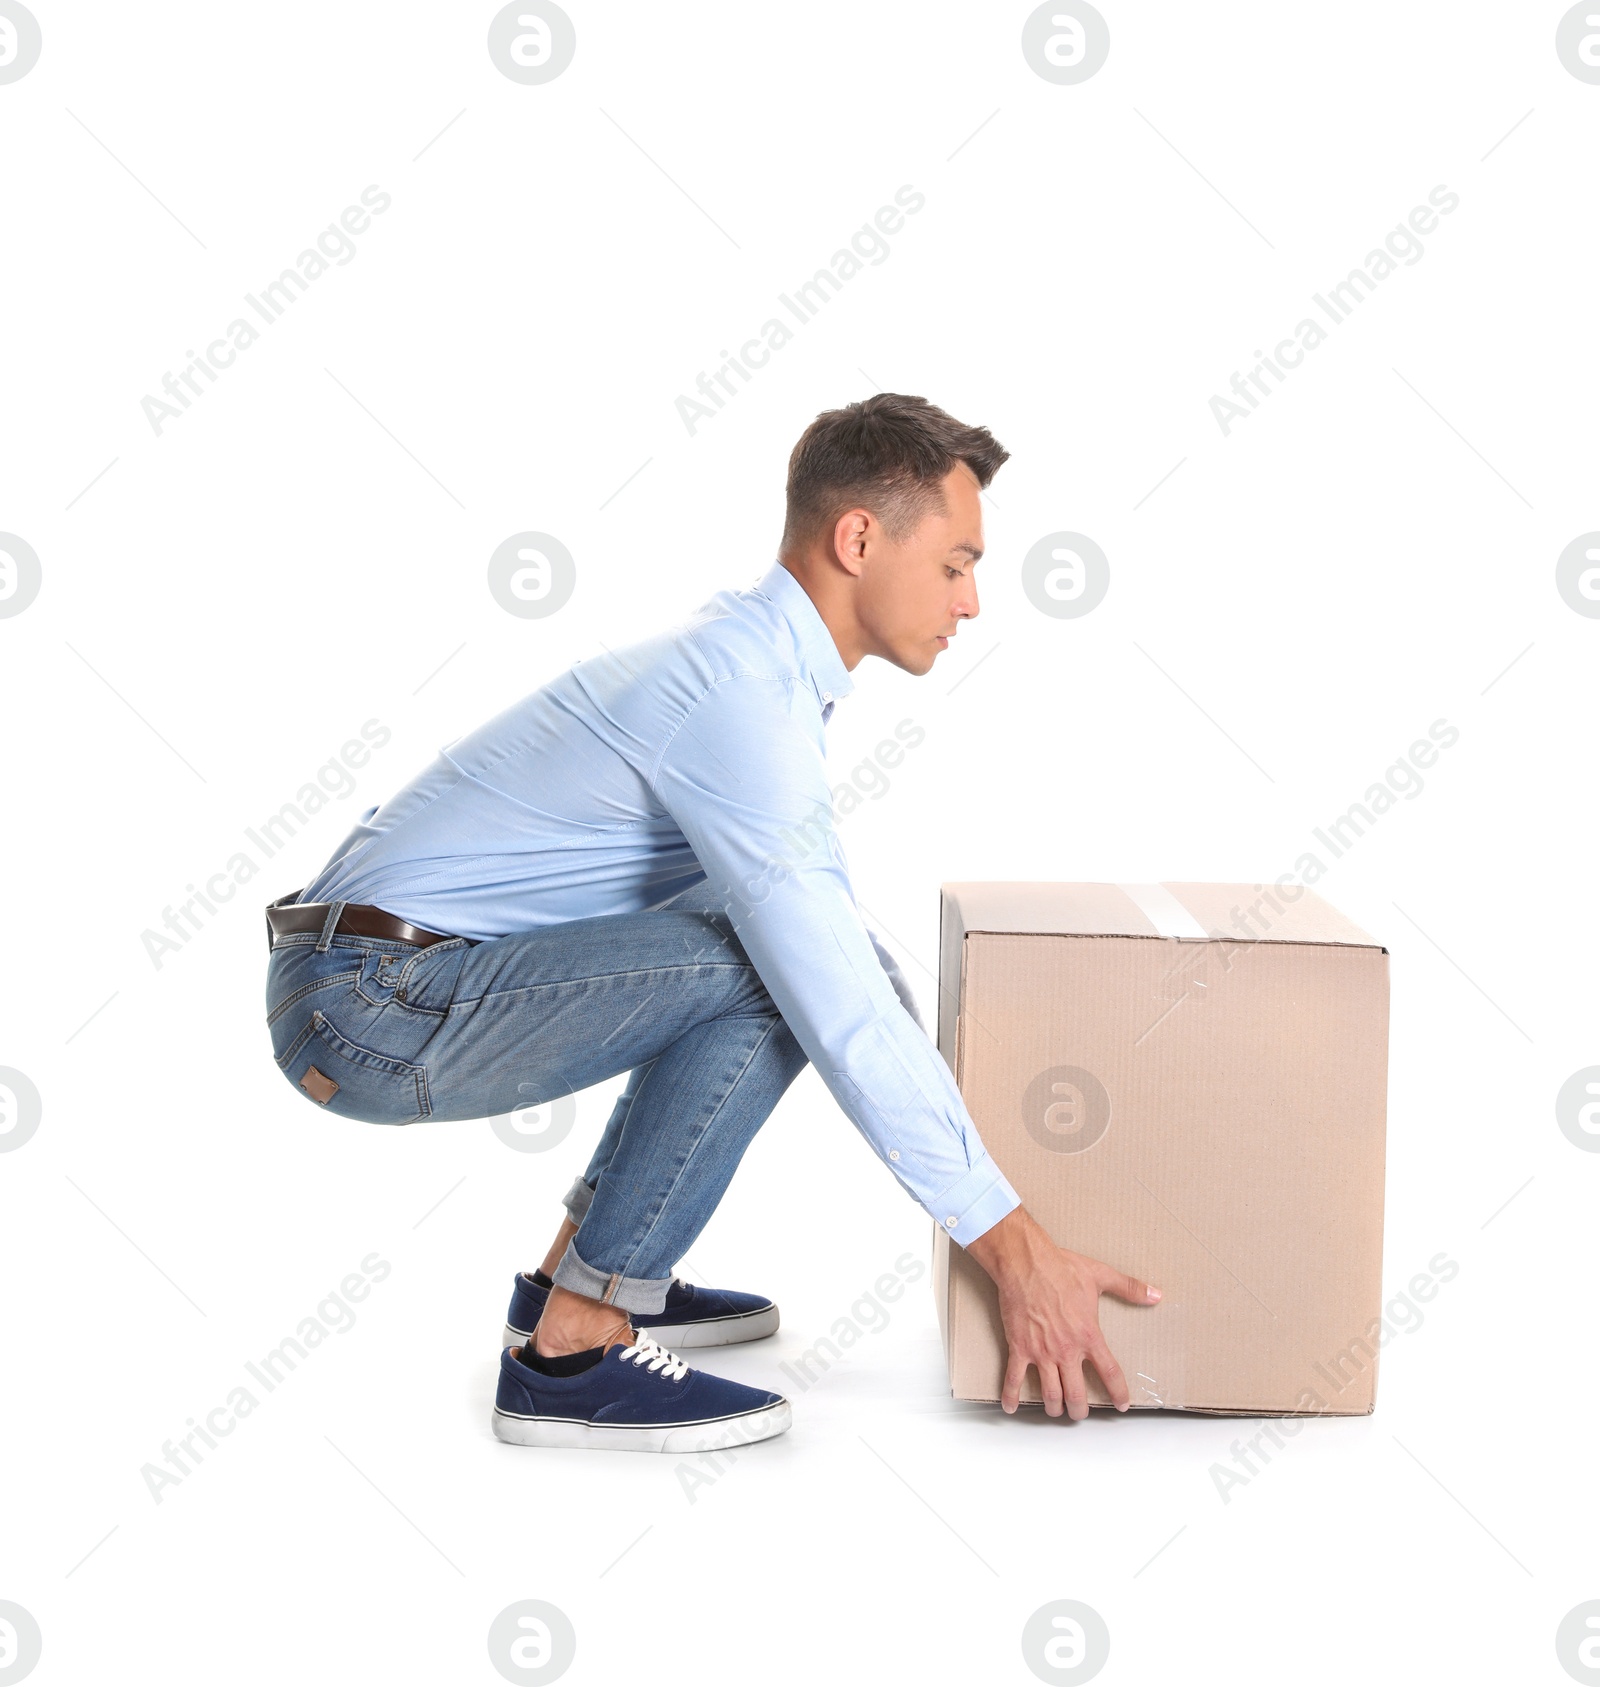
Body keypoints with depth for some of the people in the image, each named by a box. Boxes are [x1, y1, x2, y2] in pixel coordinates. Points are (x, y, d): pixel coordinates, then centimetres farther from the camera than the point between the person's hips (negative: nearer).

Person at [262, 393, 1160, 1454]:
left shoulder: (748, 658, 10)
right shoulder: (743, 699, -22)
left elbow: (836, 937, 20)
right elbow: (838, 1004, -26)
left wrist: (962, 1109, 18)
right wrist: (1014, 1247, -21)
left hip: (386, 978, 10)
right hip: (376, 1014, -10)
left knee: (780, 948, 14)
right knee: (766, 976, -21)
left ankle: (581, 1278, 17)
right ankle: (571, 1350, -11)